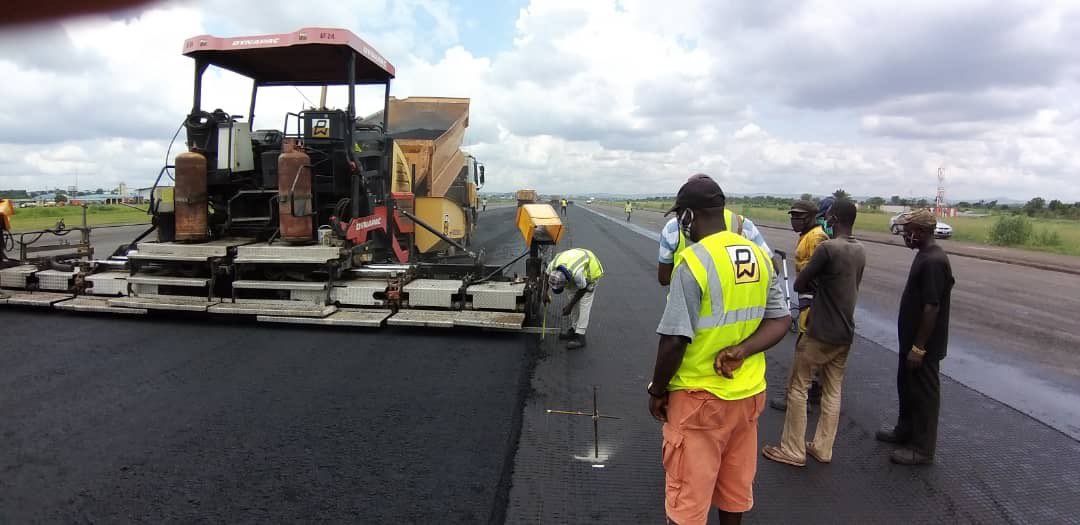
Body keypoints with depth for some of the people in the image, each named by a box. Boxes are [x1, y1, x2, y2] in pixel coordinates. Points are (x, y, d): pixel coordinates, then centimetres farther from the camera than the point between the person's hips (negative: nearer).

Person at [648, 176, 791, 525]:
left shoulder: (693, 261, -20)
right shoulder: (759, 256, 3)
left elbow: (674, 340, -20)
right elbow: (781, 321, 6)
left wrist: (657, 391, -6)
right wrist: (741, 350, -8)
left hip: (700, 396, -7)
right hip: (749, 392, 7)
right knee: (735, 489, 22)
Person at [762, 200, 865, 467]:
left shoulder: (828, 248, -19)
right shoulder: (860, 251, 7)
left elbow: (799, 284, -15)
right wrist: (822, 286, 2)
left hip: (820, 333, -8)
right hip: (845, 333, 8)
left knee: (798, 388, 3)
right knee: (833, 391, 13)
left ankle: (792, 450, 9)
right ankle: (823, 448, 22)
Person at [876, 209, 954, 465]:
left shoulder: (933, 261, -24)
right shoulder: (926, 255, 8)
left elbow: (931, 308, -25)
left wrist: (918, 348, -23)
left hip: (924, 344, -10)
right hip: (912, 339, 10)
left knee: (923, 392, 2)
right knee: (906, 385, 22)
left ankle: (923, 449, 14)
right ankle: (905, 430, 38)